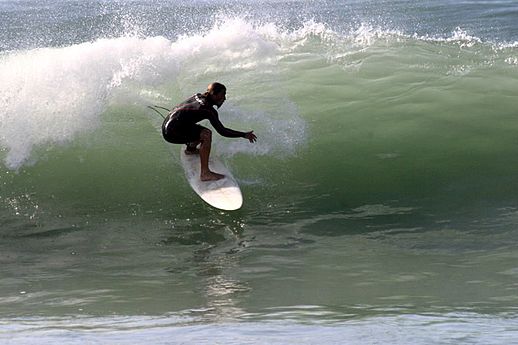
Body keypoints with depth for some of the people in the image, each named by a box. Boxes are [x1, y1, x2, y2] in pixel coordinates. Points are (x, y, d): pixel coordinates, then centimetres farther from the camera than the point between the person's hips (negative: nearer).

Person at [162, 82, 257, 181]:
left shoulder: (198, 97, 8)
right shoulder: (208, 110, -18)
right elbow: (222, 131, -20)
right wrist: (244, 135, -16)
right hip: (172, 132, -10)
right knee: (206, 134, -22)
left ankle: (190, 149, 56)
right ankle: (205, 173, -27)